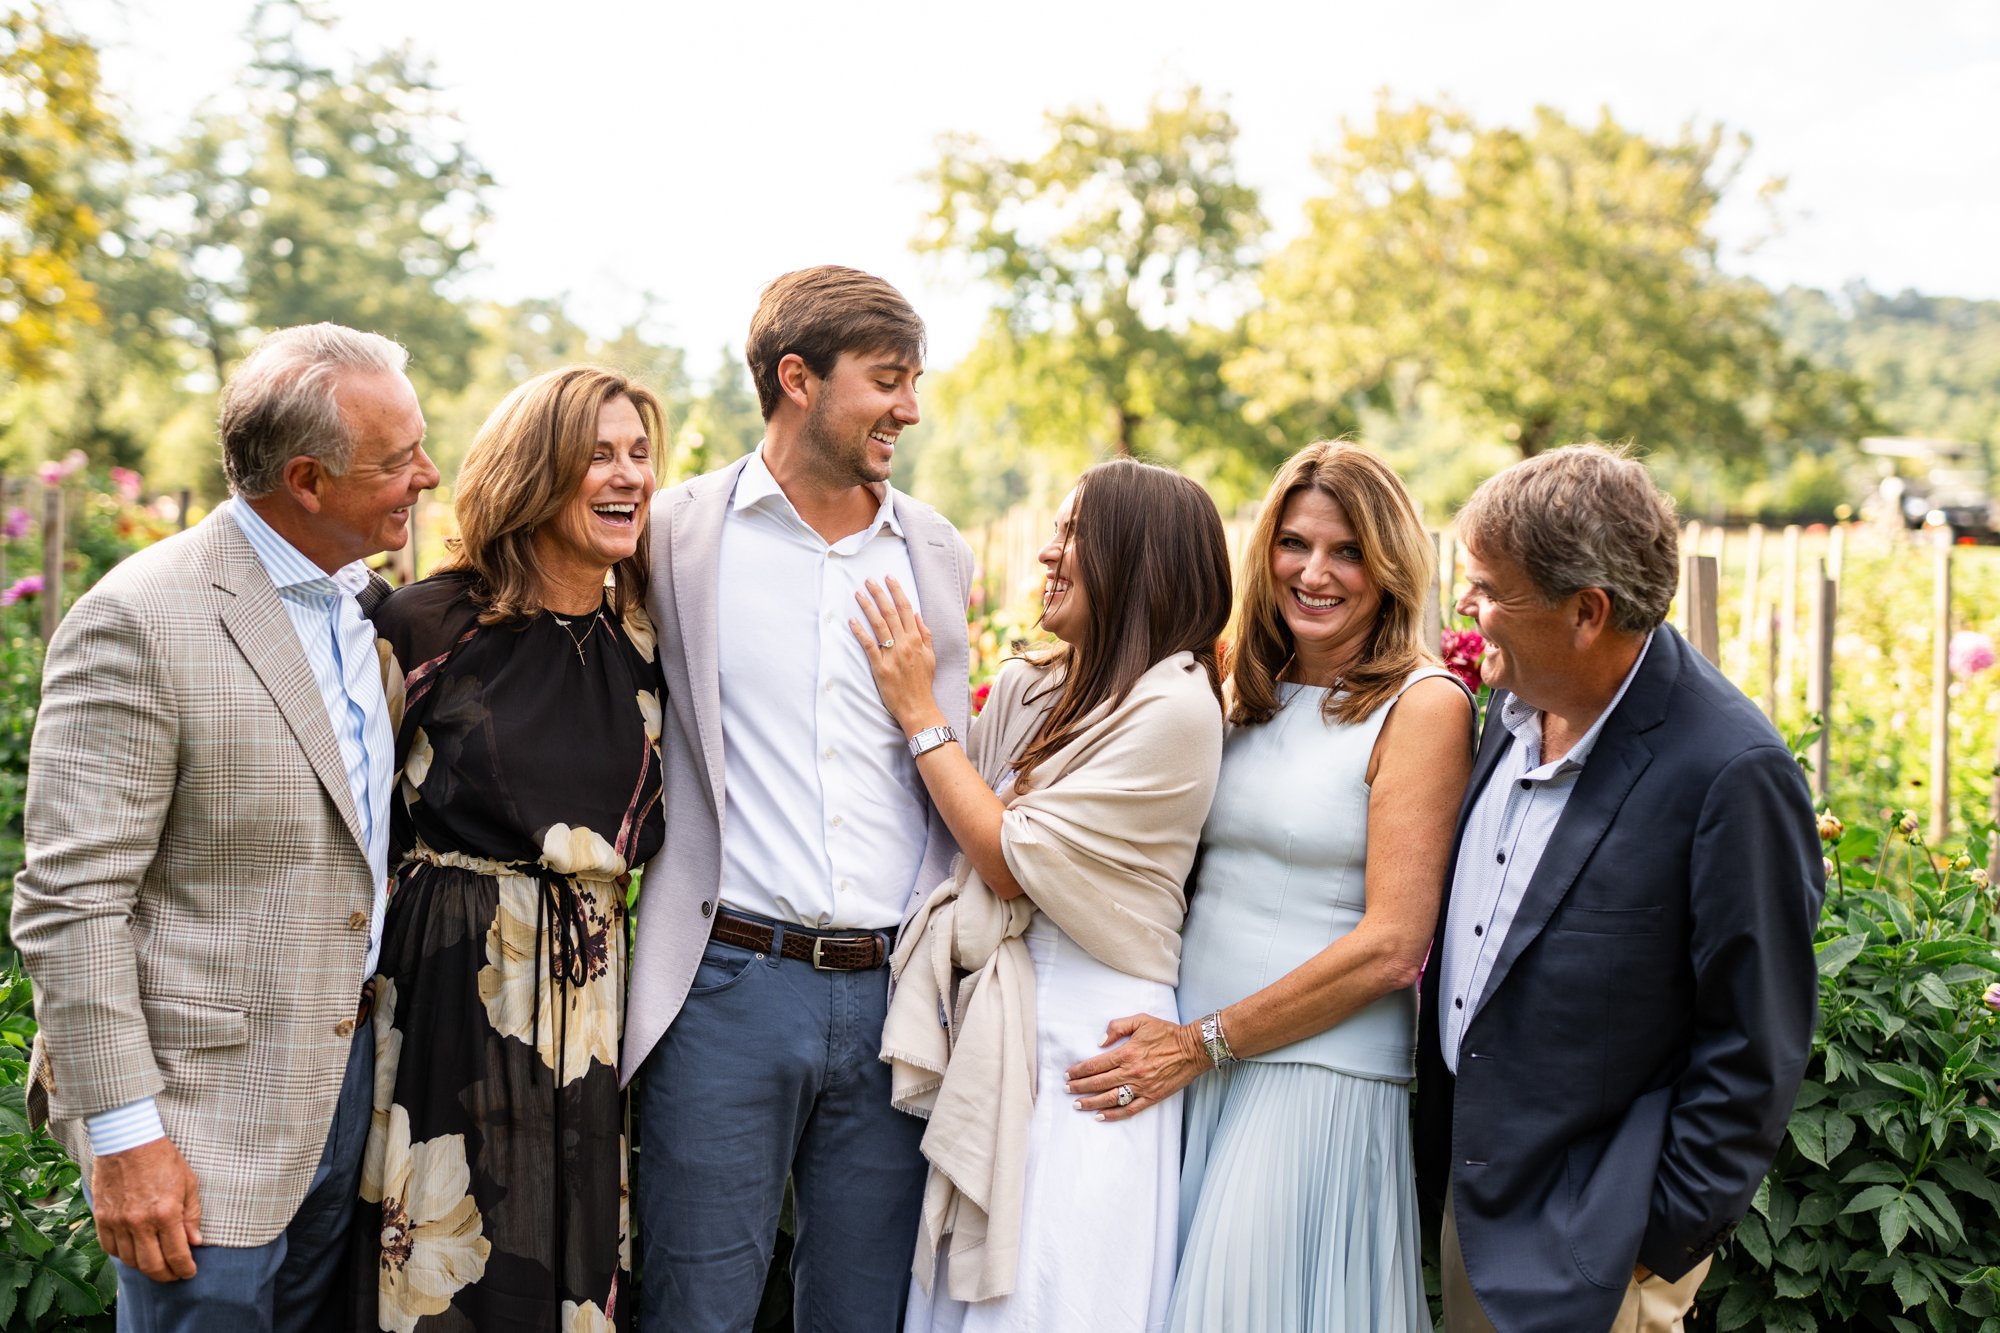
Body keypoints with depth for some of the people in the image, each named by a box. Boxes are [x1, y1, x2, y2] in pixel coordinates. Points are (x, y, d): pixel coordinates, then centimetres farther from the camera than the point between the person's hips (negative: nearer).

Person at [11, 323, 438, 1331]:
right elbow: (69, 904, -17)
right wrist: (121, 1133, -18)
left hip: (350, 1068, 7)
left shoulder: (368, 602, 7)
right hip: (205, 1105, -7)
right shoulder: (139, 622, -16)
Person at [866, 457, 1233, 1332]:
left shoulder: (1174, 706, -13)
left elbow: (1015, 857, -15)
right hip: (993, 1029, 7)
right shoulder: (1024, 689, 9)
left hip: (1086, 1046, -7)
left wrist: (918, 712, -8)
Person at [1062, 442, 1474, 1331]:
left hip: (1320, 1075, -6)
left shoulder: (1422, 705, -8)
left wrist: (1204, 1041, -12)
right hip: (1188, 1067, 6)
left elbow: (1391, 947, -13)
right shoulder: (1246, 695, 11)